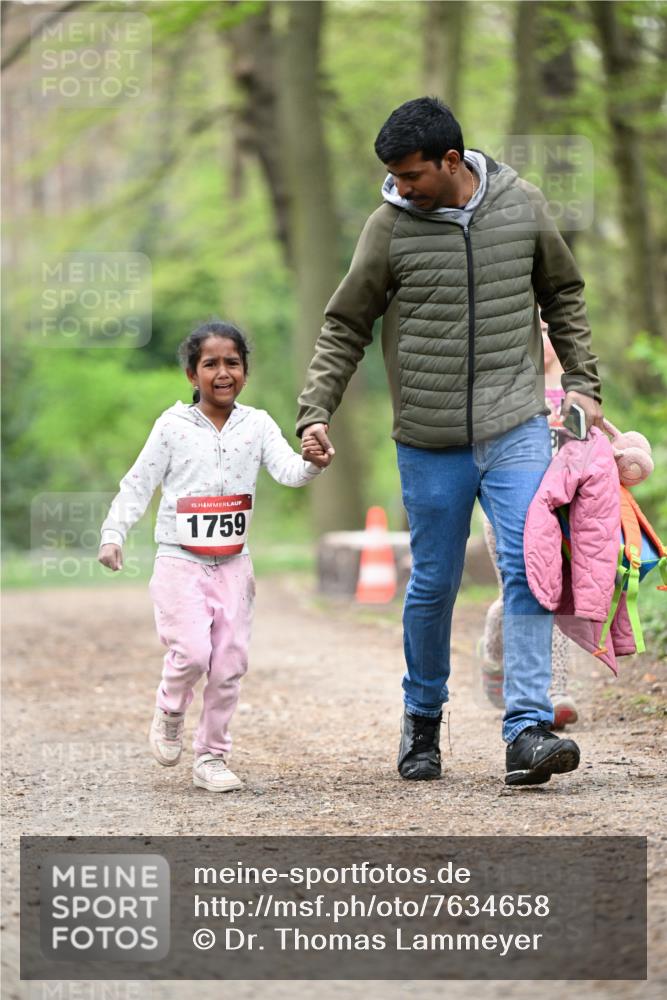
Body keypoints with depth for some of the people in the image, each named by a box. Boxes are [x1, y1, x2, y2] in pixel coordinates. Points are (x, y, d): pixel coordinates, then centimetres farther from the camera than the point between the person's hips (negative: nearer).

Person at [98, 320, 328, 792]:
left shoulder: (257, 425, 2)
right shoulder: (173, 427, -3)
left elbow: (288, 470, -11)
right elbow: (138, 484, 1)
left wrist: (313, 463, -33)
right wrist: (114, 534, -8)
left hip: (233, 564, 3)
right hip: (180, 562, -3)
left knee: (230, 662, 1)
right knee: (192, 652, -17)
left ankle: (212, 755, 14)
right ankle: (170, 710, 15)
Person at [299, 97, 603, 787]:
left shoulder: (522, 206, 1)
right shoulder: (390, 226, -3)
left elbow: (563, 295, 16)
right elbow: (345, 327, 4)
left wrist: (581, 382, 11)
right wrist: (315, 411, -6)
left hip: (516, 428, 1)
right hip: (430, 442, 0)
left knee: (529, 571, -12)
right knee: (433, 584, 6)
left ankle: (527, 730, -14)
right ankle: (422, 718, 27)